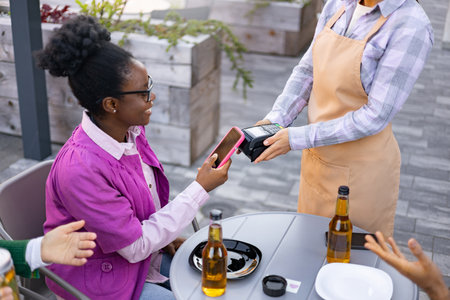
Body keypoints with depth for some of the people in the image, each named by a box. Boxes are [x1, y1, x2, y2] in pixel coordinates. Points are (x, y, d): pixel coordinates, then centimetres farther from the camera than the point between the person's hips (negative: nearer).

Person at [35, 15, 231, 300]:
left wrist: (163, 237, -2)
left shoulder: (131, 129, -8)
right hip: (102, 276, -7)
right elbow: (135, 246, -25)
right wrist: (200, 189, -23)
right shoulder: (79, 169, -33)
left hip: (145, 248, 8)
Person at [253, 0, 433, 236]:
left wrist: (298, 138, -21)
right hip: (316, 158, 6)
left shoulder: (411, 26, -22)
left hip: (360, 170, -6)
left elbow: (376, 117, -23)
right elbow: (306, 71, 6)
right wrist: (274, 119, -9)